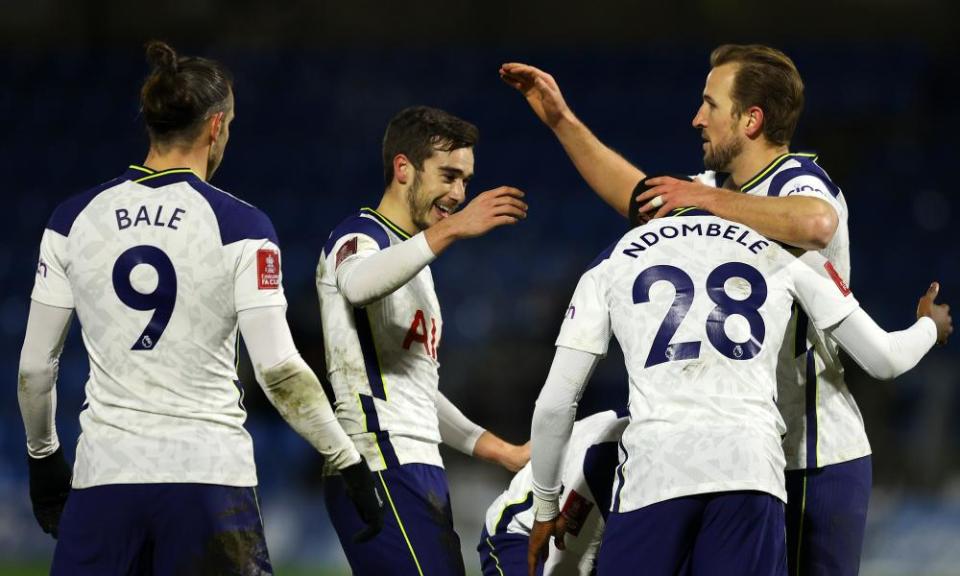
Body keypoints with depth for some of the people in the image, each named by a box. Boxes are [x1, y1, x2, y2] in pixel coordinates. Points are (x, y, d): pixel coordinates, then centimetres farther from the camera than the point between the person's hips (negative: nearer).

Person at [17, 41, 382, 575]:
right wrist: (351, 464, 0)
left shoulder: (75, 219, 4)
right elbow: (279, 371, -10)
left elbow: (35, 366, 7)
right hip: (210, 473, -2)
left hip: (106, 473, 2)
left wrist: (42, 456, 23)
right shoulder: (240, 226, -5)